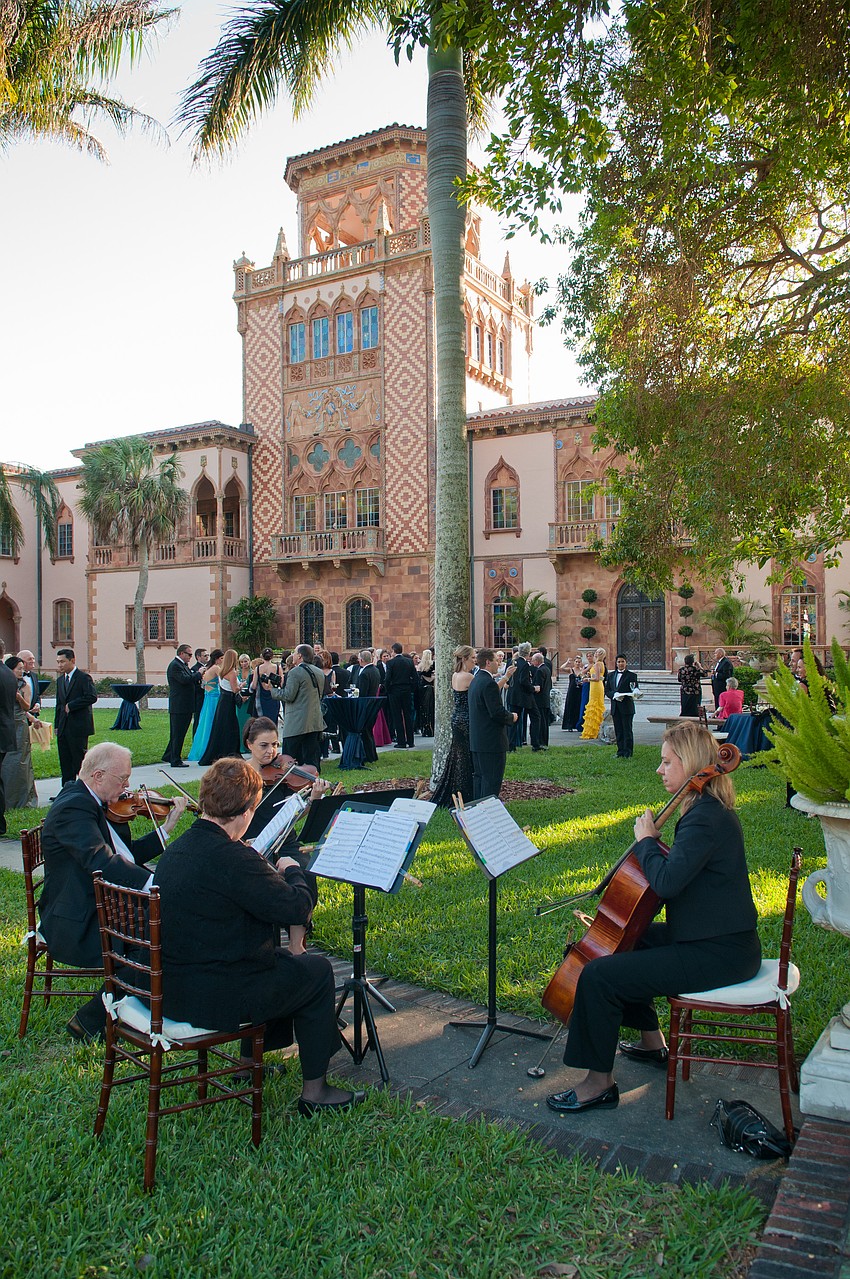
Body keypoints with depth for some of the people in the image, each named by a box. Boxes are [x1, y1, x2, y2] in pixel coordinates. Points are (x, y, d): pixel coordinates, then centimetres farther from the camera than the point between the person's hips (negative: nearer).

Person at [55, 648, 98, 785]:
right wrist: (57, 725, 14)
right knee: (65, 763, 9)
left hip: (78, 726, -7)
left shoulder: (84, 677, -6)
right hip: (63, 728, 7)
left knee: (80, 760, -5)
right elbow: (59, 704, 21)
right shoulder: (60, 680, 18)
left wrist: (71, 705, -15)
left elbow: (92, 697, -19)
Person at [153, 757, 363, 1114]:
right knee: (318, 971, 10)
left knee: (275, 955, 30)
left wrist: (269, 873, 11)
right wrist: (292, 870, -1)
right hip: (212, 997, -9)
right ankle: (314, 1090, 18)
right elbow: (299, 909, -20)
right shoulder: (231, 857, -25)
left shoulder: (176, 848, 3)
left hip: (169, 985, 9)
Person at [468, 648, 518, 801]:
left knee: (479, 776, 15)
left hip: (476, 740, 10)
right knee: (492, 780, -4)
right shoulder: (489, 683, -19)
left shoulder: (475, 681, 13)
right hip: (491, 741, -10)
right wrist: (511, 717, -4)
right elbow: (497, 713, -22)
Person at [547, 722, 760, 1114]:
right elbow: (682, 867, 23)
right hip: (706, 934, 11)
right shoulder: (707, 809, 10)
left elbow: (666, 881, -32)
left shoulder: (707, 817, -23)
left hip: (720, 952, -11)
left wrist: (646, 841, -16)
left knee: (599, 975, -17)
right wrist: (653, 845, 7)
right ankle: (651, 1041, 35)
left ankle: (599, 1082, -1)